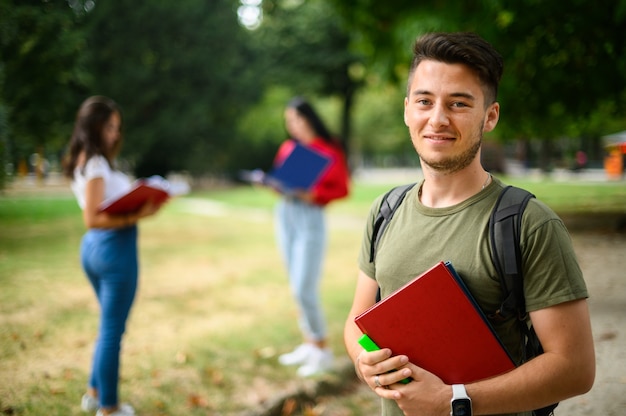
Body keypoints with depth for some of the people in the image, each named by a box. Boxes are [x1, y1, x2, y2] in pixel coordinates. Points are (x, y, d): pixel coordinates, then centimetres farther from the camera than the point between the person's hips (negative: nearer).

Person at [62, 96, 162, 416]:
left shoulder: (83, 161, 12)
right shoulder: (96, 164, -16)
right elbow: (92, 219, -21)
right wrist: (137, 216, -24)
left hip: (93, 247, 10)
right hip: (114, 248, -10)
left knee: (110, 326, 23)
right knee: (112, 330, 2)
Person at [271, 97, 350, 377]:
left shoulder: (329, 151, -5)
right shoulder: (288, 147, 10)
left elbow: (342, 189, -6)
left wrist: (314, 194, -21)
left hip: (311, 219, -6)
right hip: (285, 214, 6)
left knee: (304, 290, -9)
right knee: (297, 288, 10)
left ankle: (322, 351, 4)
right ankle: (309, 344, 20)